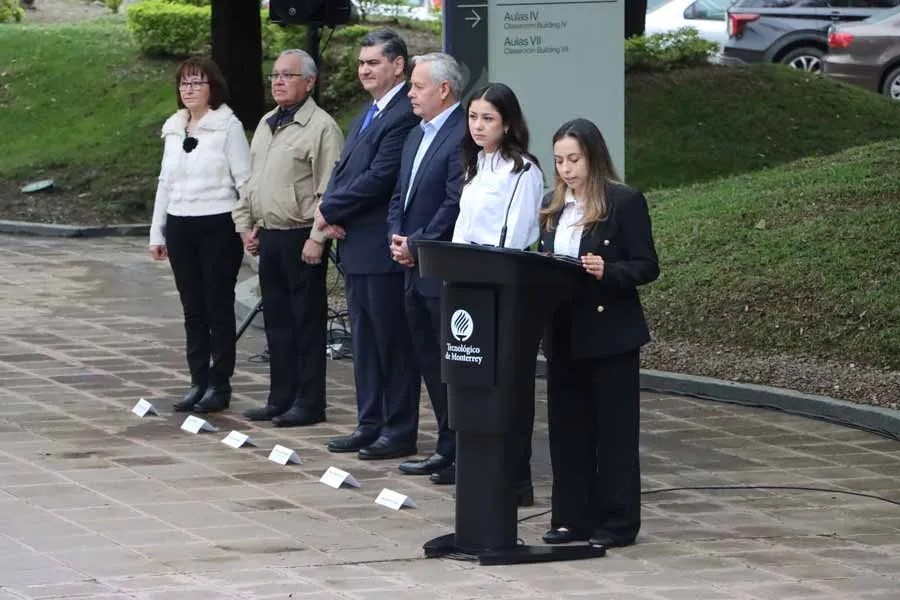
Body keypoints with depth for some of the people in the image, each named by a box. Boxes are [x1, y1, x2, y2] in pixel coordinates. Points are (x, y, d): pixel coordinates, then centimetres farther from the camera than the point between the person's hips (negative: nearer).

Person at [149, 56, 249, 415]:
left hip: (218, 225, -6)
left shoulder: (228, 127, -6)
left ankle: (220, 385, 6)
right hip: (180, 226, 6)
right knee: (193, 309, 8)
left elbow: (244, 180, -8)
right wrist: (157, 232, 16)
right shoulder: (174, 129, 13)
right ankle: (198, 382, 14)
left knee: (218, 307, 0)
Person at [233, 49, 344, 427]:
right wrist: (246, 225, 15)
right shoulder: (266, 124, 16)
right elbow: (251, 180, 23)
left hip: (301, 237, -8)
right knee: (276, 321, 12)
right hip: (268, 236, 8)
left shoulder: (321, 127, -11)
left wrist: (317, 238, -20)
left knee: (307, 322, -2)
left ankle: (309, 403, 2)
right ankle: (280, 399, 19)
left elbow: (330, 190, -16)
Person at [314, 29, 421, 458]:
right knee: (364, 340, 14)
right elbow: (343, 169, 17)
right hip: (354, 246, 10)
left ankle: (399, 429, 4)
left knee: (391, 339, -2)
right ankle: (370, 423, 21)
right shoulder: (368, 114, 17)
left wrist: (329, 210, -12)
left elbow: (378, 178, -20)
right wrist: (331, 210, -2)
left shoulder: (404, 116, -15)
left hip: (382, 249, -10)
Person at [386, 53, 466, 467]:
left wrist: (416, 246, -14)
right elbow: (400, 196, 21)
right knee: (429, 360, 12)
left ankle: (452, 449, -1)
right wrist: (397, 238, 3)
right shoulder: (416, 137, 18)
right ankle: (450, 443, 17)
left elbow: (456, 204, -19)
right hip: (415, 270, 10)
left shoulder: (462, 136, -14)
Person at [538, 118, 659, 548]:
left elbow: (647, 267, -9)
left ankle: (618, 523, 5)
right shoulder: (552, 206, 12)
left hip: (610, 333, -6)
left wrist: (606, 271, -24)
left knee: (614, 429, 0)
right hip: (563, 333, 6)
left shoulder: (625, 202, -8)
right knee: (567, 427, 9)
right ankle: (574, 517, 17)